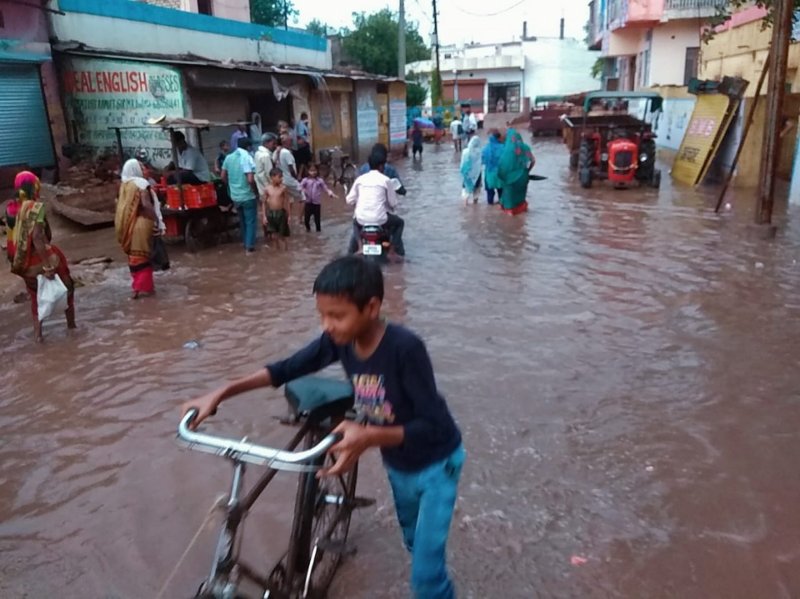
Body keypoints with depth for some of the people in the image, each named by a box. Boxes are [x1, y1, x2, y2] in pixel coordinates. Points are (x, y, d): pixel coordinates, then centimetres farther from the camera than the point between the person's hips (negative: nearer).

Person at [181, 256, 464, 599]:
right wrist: (220, 394, -15)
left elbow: (432, 426, -33)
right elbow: (286, 369, -6)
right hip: (397, 465, 6)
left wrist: (370, 436, -47)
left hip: (435, 465, -6)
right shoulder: (339, 340, -17)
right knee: (416, 545, 27)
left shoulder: (405, 347, -34)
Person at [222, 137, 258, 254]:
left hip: (235, 196, 6)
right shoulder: (247, 157, -17)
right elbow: (250, 179, -24)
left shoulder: (228, 157, 4)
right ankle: (249, 247, 4)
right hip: (248, 196, -6)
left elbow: (223, 177, 10)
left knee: (242, 220, 21)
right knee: (250, 221, 4)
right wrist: (256, 191, -9)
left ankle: (245, 243, 32)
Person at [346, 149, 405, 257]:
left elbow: (349, 201, 11)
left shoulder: (360, 179, 8)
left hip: (361, 219, 3)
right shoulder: (386, 180, 0)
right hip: (380, 219, -3)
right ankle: (398, 251, 18)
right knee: (399, 222, 26)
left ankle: (352, 251, 35)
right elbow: (393, 204, 4)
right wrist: (389, 205, 28)